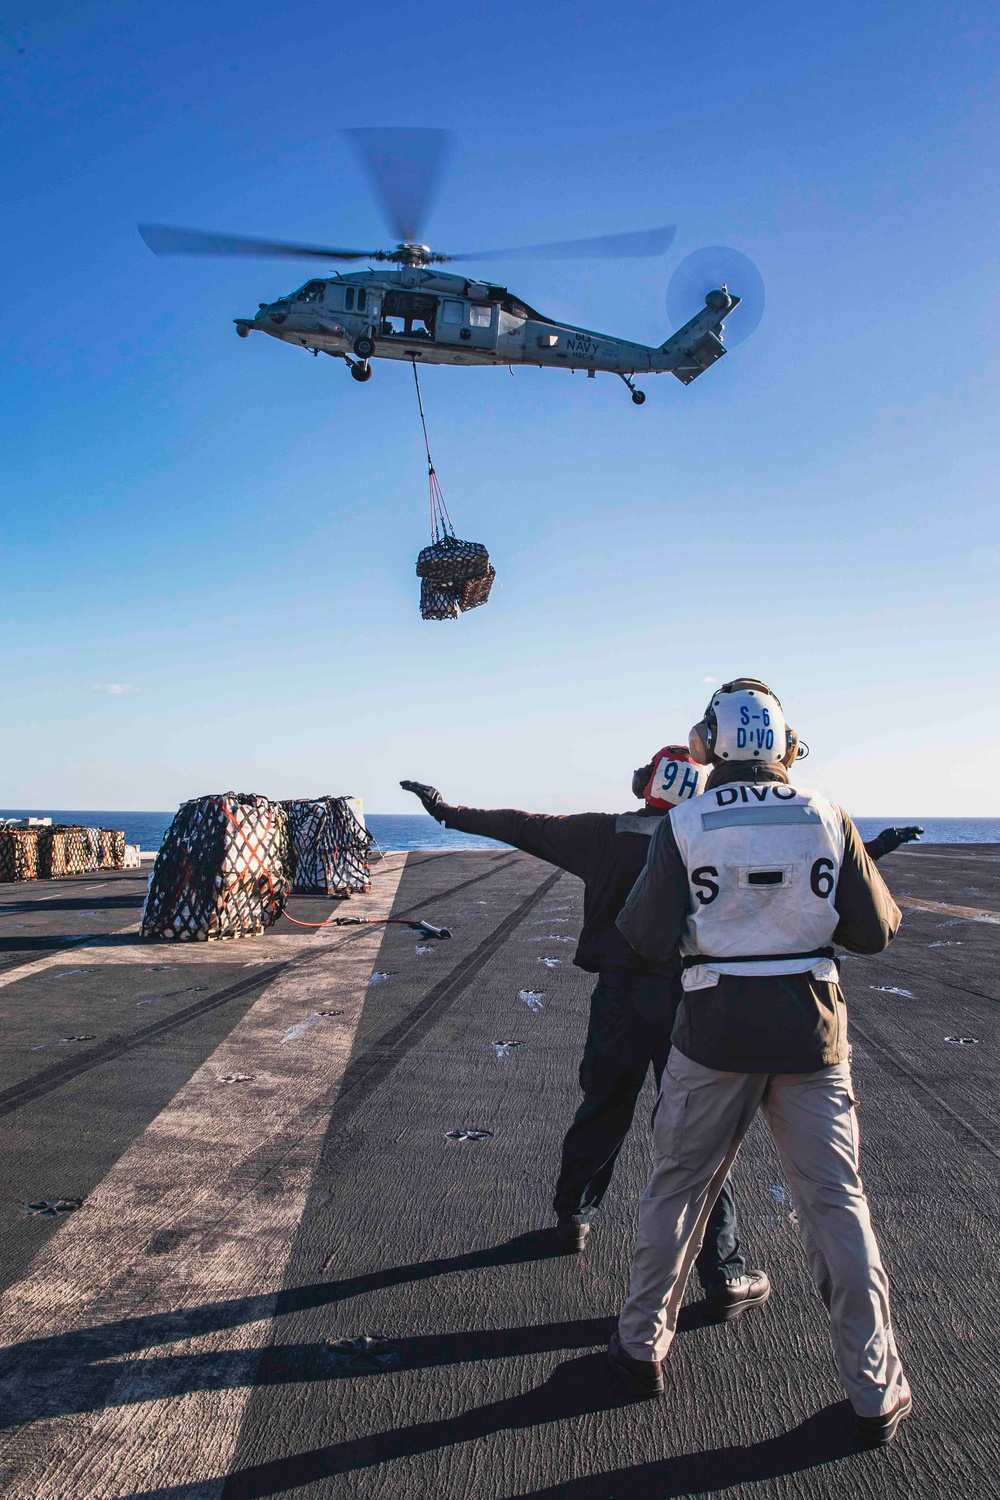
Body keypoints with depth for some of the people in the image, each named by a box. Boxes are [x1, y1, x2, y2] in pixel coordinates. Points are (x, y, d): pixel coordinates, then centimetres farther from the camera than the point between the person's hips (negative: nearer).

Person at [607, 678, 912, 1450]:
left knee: (677, 1190, 15)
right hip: (810, 1027, 1)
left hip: (717, 1030, -1)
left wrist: (633, 908, 9)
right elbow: (876, 930, -1)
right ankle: (877, 1393, 24)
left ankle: (643, 1349, 30)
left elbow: (653, 941, -11)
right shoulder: (827, 816, -4)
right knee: (836, 1204, 13)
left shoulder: (683, 826, -10)